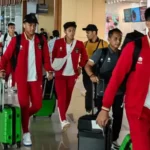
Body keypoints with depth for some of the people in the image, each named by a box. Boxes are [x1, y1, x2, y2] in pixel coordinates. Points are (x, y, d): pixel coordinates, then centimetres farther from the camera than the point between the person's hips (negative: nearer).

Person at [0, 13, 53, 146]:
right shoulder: (16, 40, -3)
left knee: (37, 105, 6)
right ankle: (26, 133, 17)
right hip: (22, 78, -2)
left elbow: (46, 57, 4)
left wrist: (49, 70, -6)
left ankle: (23, 118, 36)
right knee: (24, 105, 3)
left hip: (36, 78, 2)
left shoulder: (41, 40, 3)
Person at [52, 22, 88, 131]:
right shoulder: (58, 43, -7)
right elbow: (53, 56, 6)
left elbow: (84, 57, 11)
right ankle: (63, 120, -16)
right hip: (60, 74, -2)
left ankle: (63, 115, 30)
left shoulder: (79, 44, -5)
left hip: (72, 74, 2)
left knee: (68, 97, 11)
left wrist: (80, 67, 5)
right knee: (61, 97, -10)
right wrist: (55, 67, 5)